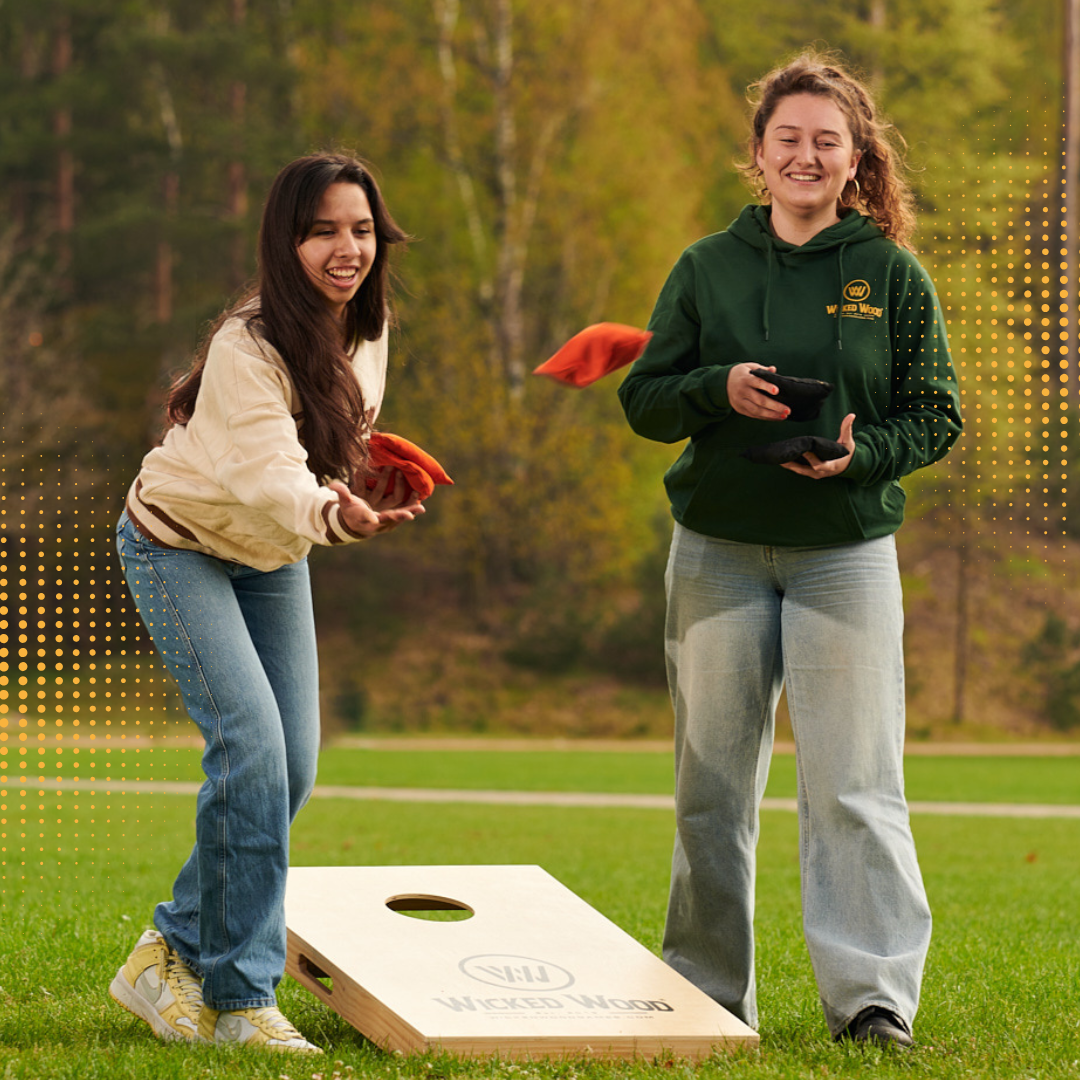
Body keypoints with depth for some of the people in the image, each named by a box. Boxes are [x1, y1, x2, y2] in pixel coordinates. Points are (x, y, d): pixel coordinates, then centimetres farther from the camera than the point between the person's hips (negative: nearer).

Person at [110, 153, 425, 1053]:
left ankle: (172, 953, 14)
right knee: (252, 746, -21)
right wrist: (334, 513, -64)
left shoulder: (368, 328, -8)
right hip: (180, 546, -7)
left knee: (293, 767, 0)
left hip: (273, 555, 7)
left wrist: (373, 480, -9)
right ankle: (241, 996, -14)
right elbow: (270, 473, -46)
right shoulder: (247, 348, -31)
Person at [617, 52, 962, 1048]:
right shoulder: (708, 268, 6)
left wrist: (863, 453, -17)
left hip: (846, 552, -2)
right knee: (713, 783, 7)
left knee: (853, 782, -8)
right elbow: (644, 399, 6)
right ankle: (707, 995, 17)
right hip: (718, 550, 2)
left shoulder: (892, 274, 1)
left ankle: (872, 993, -7)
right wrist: (719, 389, -14)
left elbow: (937, 414, 3)